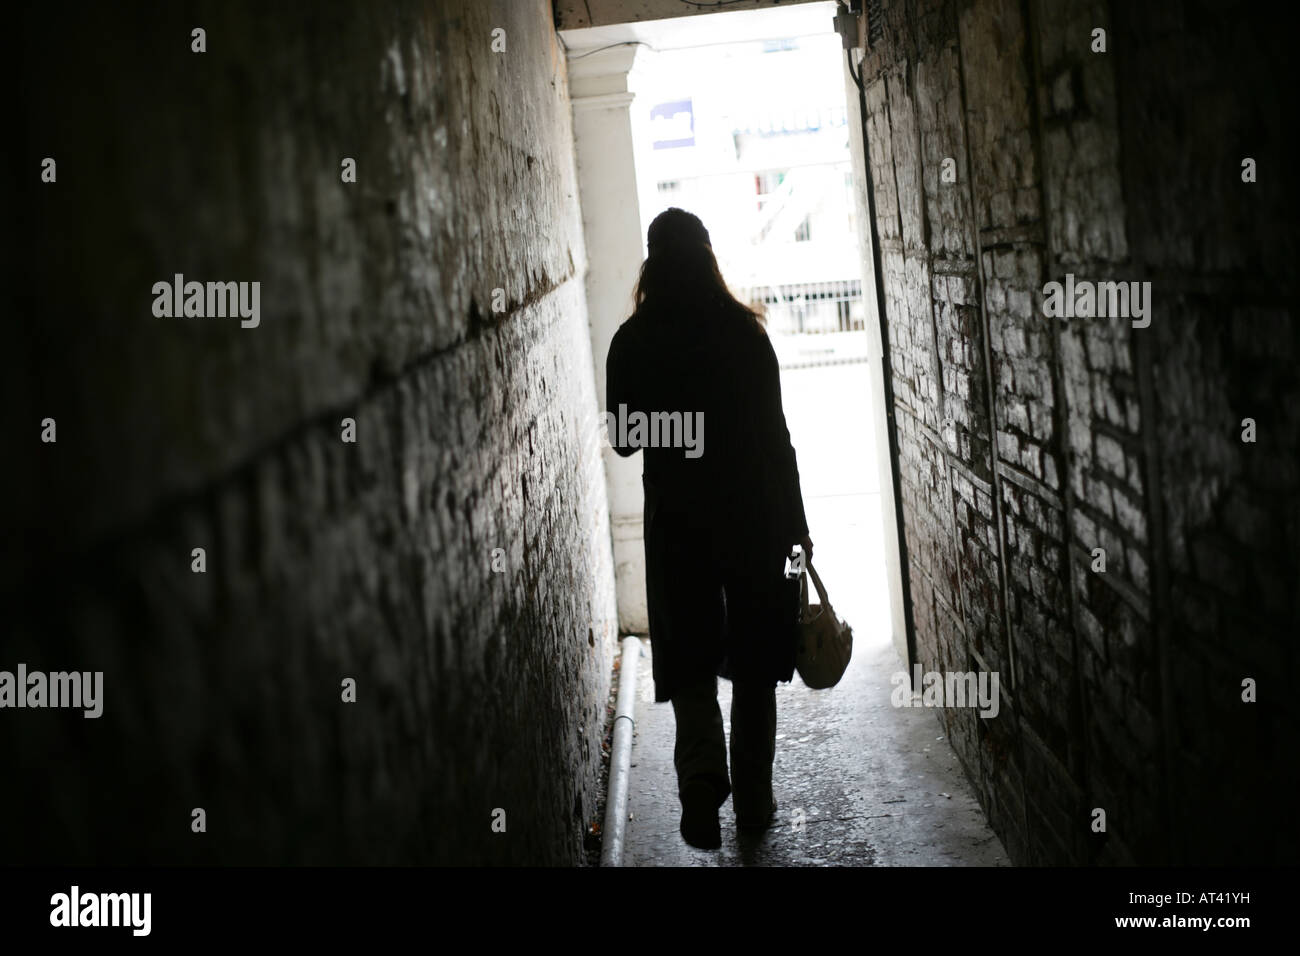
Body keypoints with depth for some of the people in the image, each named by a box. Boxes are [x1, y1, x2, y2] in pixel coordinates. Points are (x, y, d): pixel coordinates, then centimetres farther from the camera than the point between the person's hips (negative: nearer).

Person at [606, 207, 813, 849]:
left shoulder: (633, 342, -5)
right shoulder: (742, 331, -7)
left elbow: (625, 440, 2)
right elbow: (775, 434, -6)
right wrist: (796, 525, 2)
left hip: (675, 517, 0)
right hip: (753, 512, 0)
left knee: (690, 656, 9)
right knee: (753, 656, 13)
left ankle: (702, 777, -13)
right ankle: (753, 799, 20)